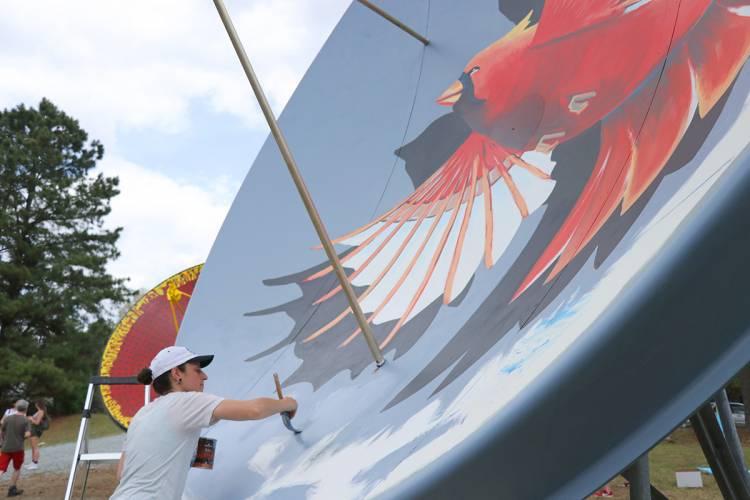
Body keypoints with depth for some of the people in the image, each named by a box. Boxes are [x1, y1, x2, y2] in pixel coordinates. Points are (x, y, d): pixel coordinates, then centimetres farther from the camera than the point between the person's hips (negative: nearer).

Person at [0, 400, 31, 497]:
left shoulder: (8, 418, 2)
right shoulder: (25, 420, -7)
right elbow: (27, 434, -14)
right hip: (18, 448, -2)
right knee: (17, 469, 18)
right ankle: (12, 489, 21)